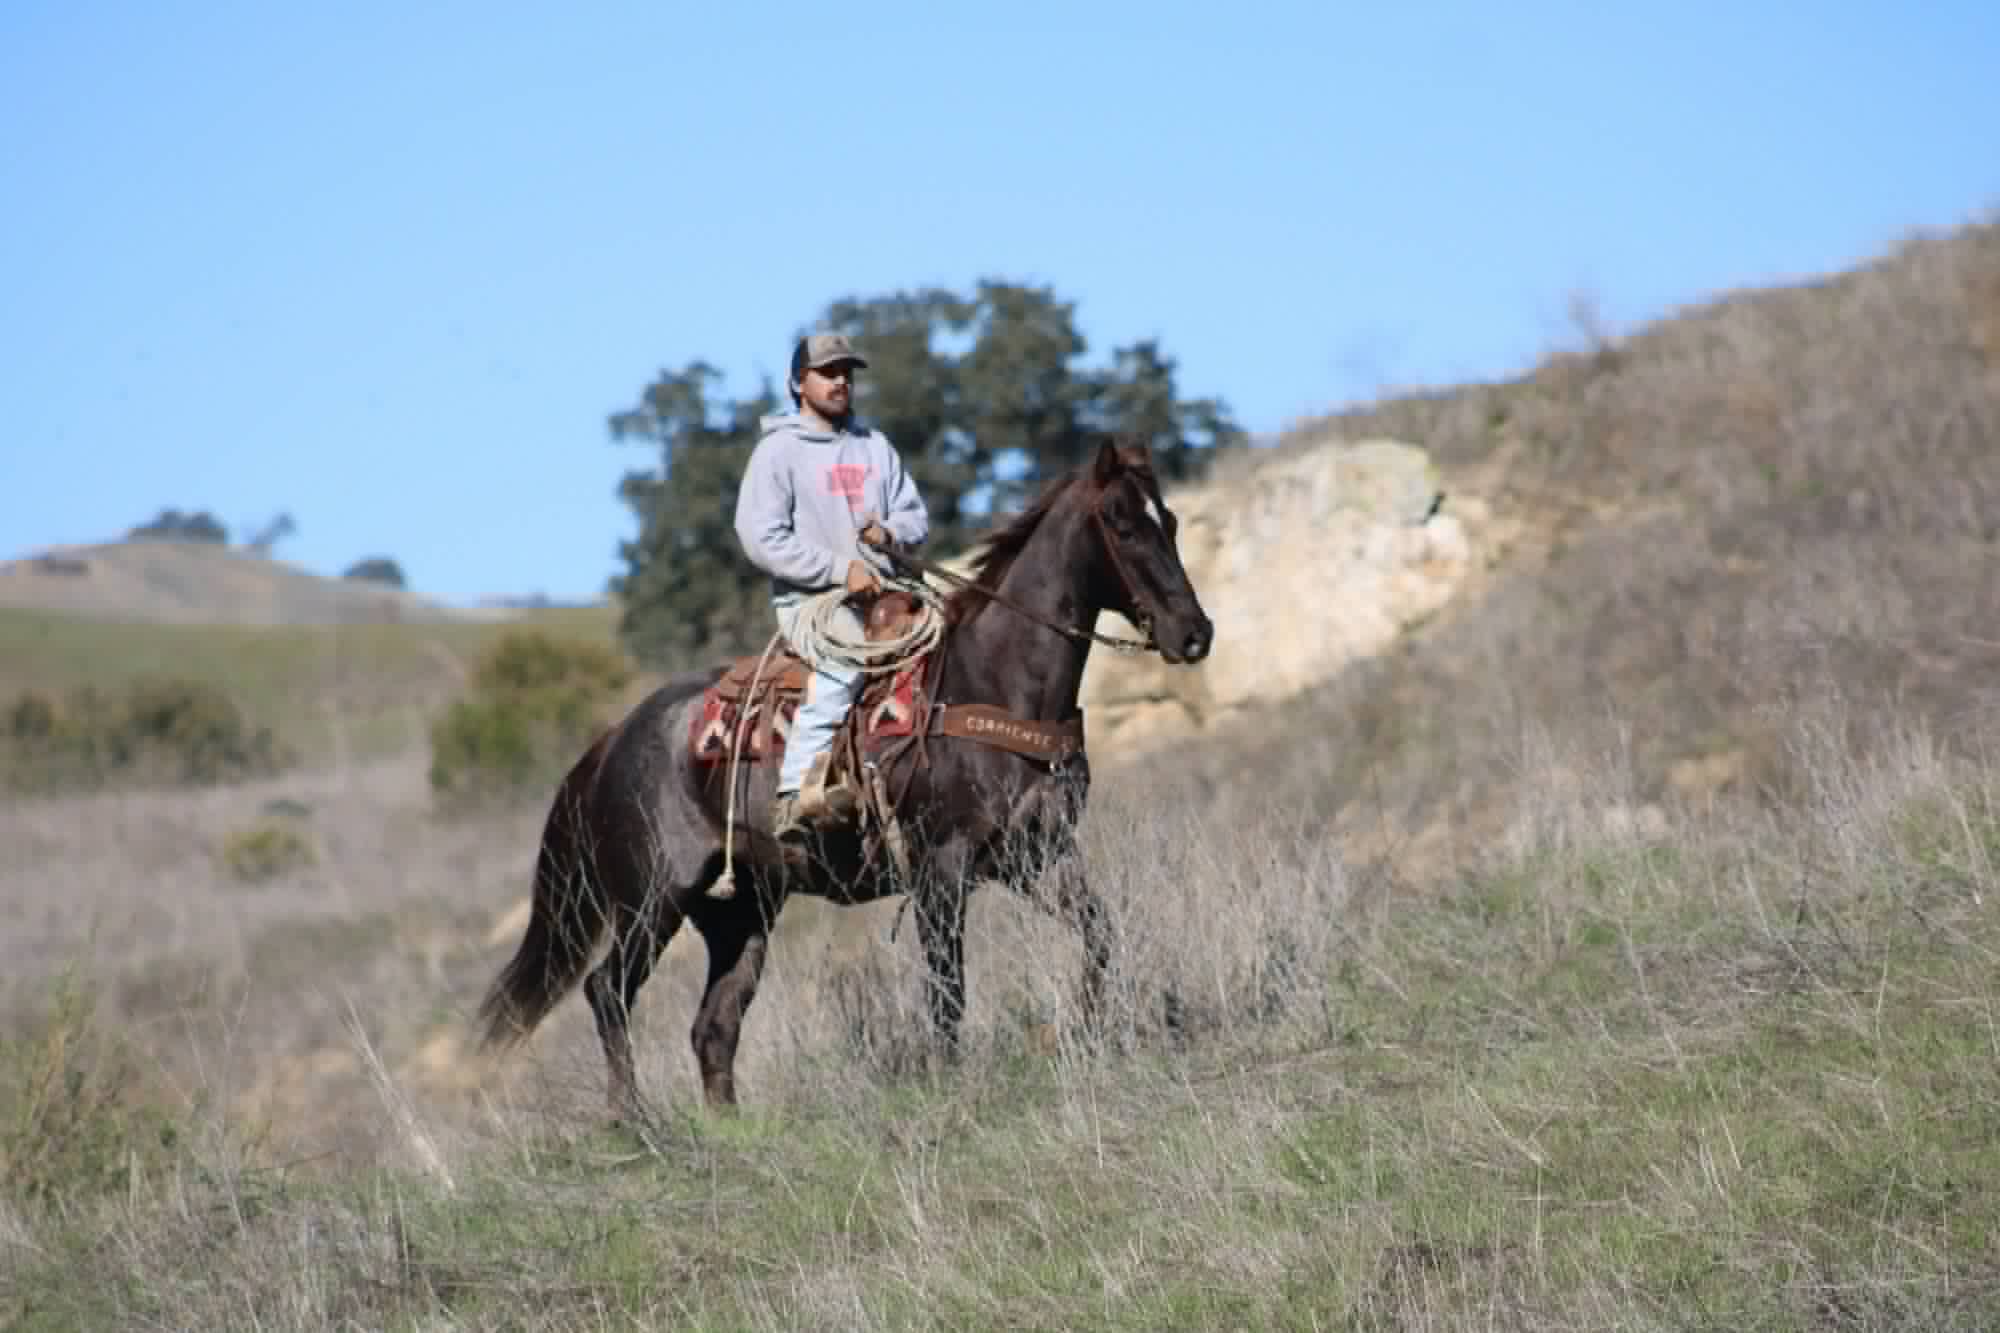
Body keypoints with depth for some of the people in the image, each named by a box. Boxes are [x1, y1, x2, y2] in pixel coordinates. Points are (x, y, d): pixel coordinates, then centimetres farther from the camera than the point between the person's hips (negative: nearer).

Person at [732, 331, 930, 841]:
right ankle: (797, 790, -40)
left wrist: (890, 531, -3)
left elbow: (916, 516, 22)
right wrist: (840, 569, -15)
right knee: (847, 653, -35)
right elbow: (761, 537, -10)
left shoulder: (875, 446, 20)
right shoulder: (778, 450, 1)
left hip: (878, 593, 7)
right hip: (808, 597, -7)